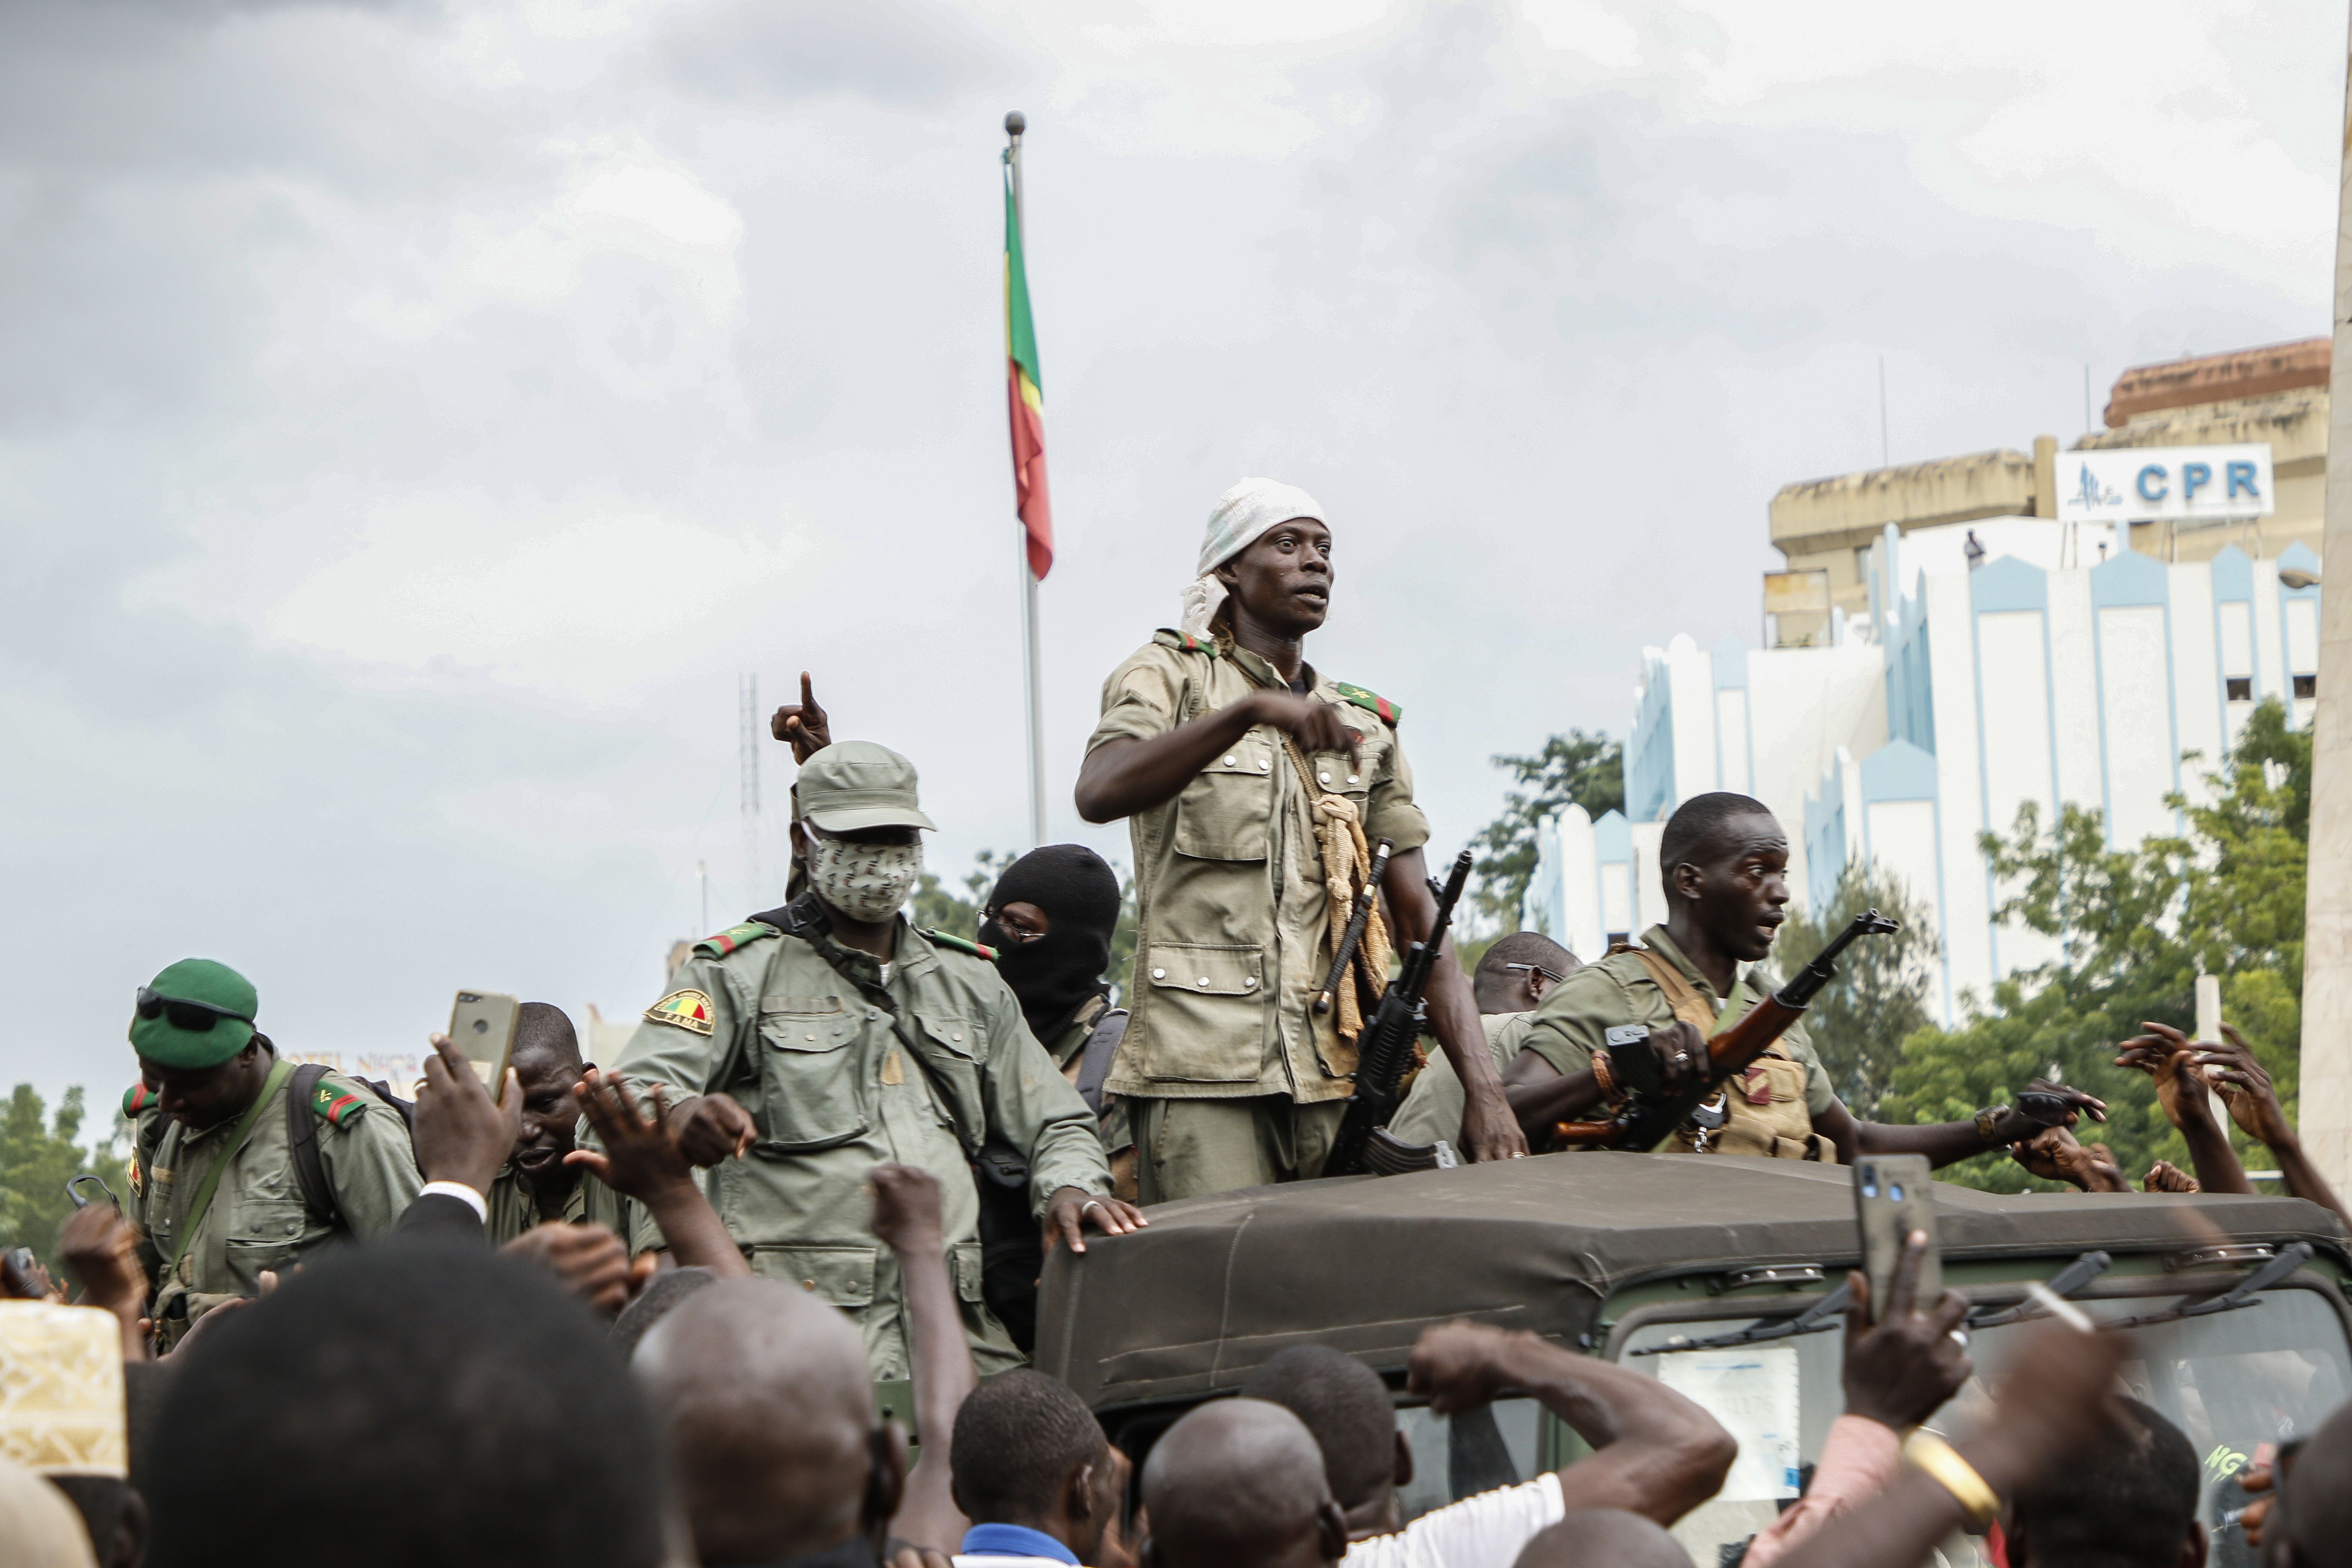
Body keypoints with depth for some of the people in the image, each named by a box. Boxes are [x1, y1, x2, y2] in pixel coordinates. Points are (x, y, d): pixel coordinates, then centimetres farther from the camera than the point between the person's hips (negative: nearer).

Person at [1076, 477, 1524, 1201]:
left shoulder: (1365, 727, 20)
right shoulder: (1169, 677, 6)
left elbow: (1423, 922, 13)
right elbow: (1099, 794, -17)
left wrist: (1483, 1090, 1)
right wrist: (1250, 710, -29)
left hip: (1335, 1073, 5)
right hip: (1202, 1066, -5)